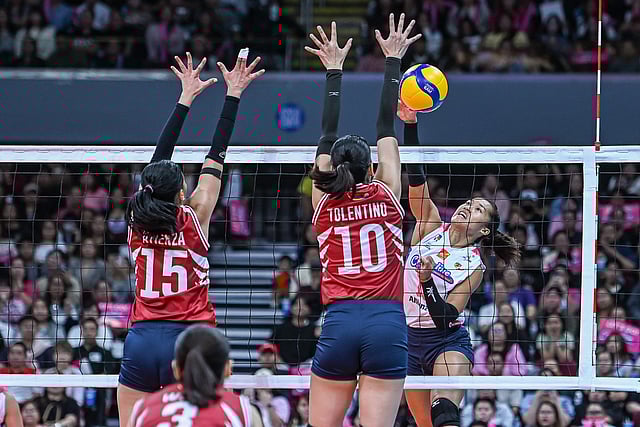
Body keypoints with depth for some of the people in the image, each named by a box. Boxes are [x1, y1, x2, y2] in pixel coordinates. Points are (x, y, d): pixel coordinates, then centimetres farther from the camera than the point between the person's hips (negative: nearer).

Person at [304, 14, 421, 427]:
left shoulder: (325, 203, 8)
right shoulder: (386, 196, 7)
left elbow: (328, 136, 16)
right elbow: (386, 128, 14)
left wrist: (334, 71, 20)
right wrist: (393, 61, 20)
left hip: (339, 325, 1)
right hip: (387, 322, -1)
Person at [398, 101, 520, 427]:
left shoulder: (474, 266, -6)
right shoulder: (431, 227, 4)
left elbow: (445, 318, -14)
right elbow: (416, 181, -8)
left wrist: (427, 281, -30)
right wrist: (410, 126, -19)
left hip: (447, 341, -5)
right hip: (408, 338, 5)